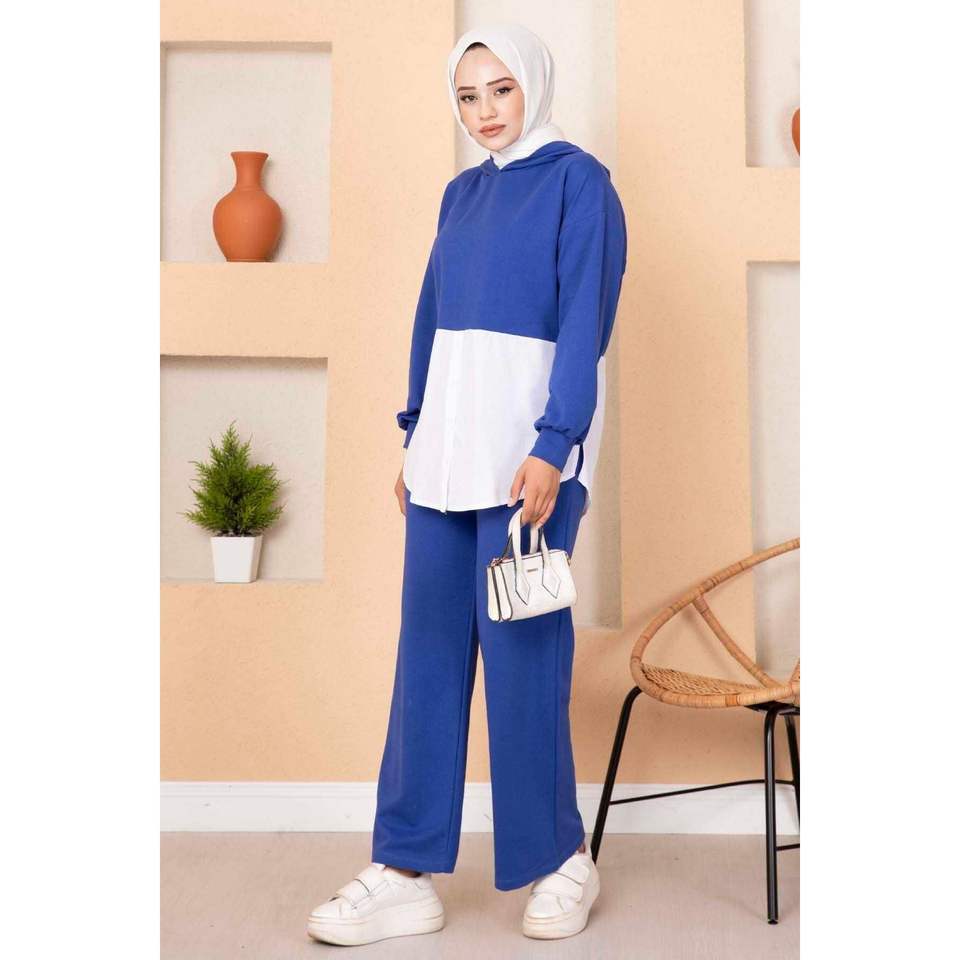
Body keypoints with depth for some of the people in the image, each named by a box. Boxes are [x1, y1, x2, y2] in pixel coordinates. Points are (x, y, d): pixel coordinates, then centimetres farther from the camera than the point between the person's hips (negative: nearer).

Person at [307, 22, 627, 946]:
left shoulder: (578, 180, -2)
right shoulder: (462, 192, 18)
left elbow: (585, 324, -10)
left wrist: (551, 448, -18)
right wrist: (414, 434, 14)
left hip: (527, 456, -6)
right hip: (446, 452, 7)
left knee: (523, 658, -2)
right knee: (427, 654, 4)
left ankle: (561, 861, 16)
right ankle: (405, 874, 10)